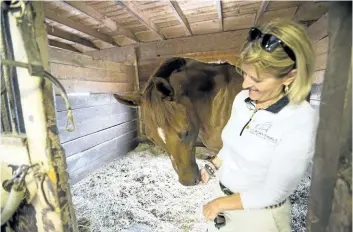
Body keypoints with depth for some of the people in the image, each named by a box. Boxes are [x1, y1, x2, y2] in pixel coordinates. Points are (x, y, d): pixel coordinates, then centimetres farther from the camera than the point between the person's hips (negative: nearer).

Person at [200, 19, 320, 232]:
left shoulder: (301, 122, -26)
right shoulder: (242, 99, -9)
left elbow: (273, 192, -22)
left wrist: (221, 203, -14)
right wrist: (213, 165, -3)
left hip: (258, 214, -5)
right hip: (222, 192, 6)